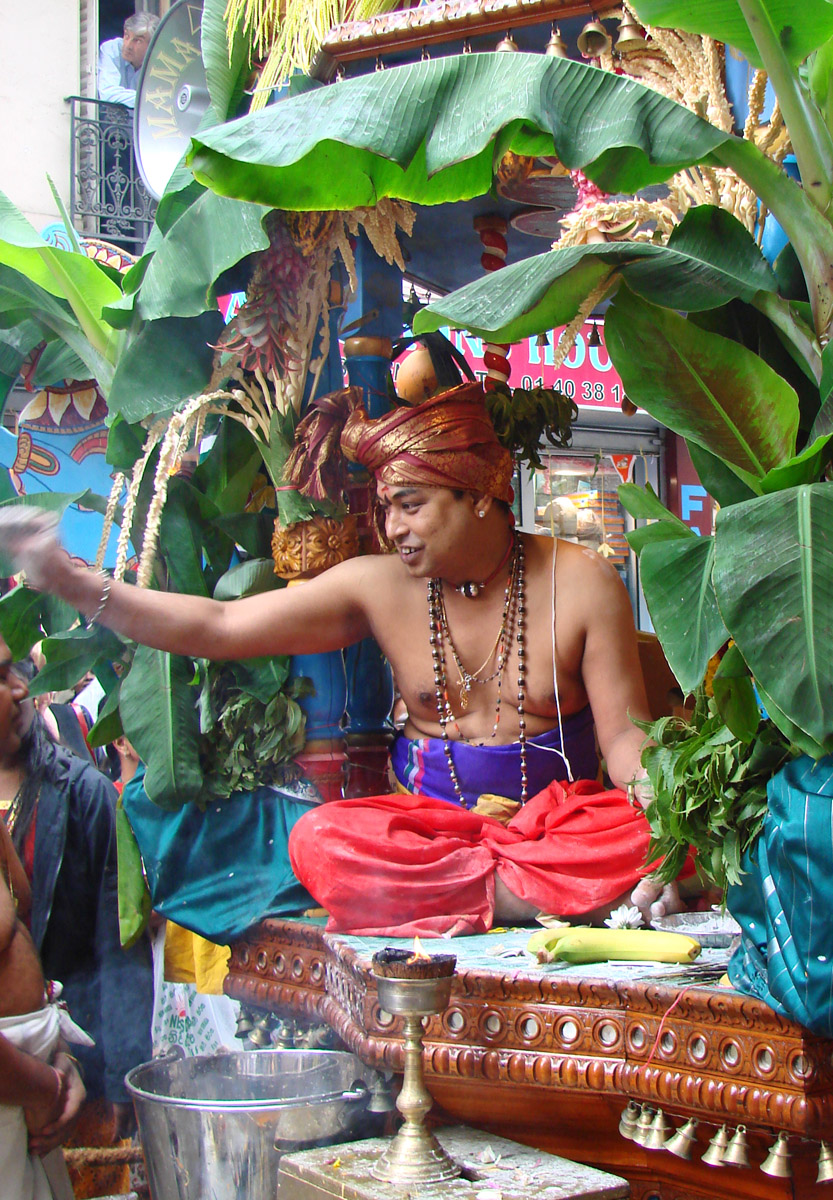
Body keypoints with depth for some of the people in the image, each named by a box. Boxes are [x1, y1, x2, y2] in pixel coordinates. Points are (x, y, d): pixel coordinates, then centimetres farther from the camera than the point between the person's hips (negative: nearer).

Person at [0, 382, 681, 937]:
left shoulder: (582, 584, -5)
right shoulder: (377, 586, -1)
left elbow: (624, 735, -6)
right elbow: (219, 629, -4)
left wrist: (662, 827, -28)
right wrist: (71, 582, -12)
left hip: (562, 818, -1)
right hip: (432, 823, 2)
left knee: (638, 840, -34)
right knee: (322, 840, -30)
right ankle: (562, 898, -27)